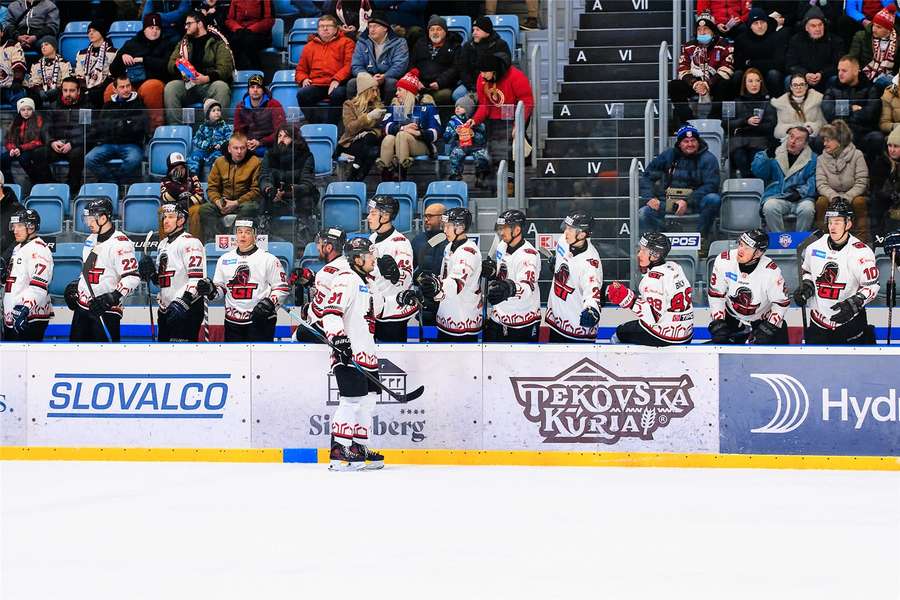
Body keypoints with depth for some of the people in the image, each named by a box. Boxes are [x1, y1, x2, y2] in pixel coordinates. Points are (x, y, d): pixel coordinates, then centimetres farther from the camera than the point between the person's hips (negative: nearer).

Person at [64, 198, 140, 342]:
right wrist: (75, 286, 19)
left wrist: (112, 298, -29)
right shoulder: (91, 240, 13)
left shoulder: (119, 243, -17)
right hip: (82, 307, 9)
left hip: (105, 311, -9)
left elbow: (132, 278, -23)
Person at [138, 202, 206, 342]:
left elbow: (197, 278, -23)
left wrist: (183, 302, -32)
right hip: (166, 309, 10)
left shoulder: (190, 242, -13)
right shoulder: (164, 244, 17)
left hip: (187, 308, -10)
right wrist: (151, 273, 2)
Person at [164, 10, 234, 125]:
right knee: (170, 87, -26)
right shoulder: (183, 43, 20)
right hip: (187, 84, 3)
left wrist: (207, 78, -22)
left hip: (210, 82, -3)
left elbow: (225, 68, -5)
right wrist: (180, 66, -10)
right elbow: (171, 65, 15)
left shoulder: (217, 42, 6)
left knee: (221, 87, -35)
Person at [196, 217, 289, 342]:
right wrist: (211, 290, -3)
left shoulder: (268, 259, -2)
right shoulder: (224, 259, 12)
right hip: (233, 321, 5)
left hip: (260, 319, -5)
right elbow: (220, 287, 19)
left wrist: (269, 303, -16)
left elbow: (282, 288, -1)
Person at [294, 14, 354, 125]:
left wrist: (336, 80, -15)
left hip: (336, 85, -3)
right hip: (316, 86, 3)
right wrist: (303, 79, 5)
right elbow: (300, 70, 29)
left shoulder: (346, 43, 14)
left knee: (338, 94, -37)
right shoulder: (310, 46, 26)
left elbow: (349, 64, 0)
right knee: (302, 94, -28)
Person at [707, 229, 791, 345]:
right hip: (732, 320, 2)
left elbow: (782, 302, -14)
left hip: (764, 320, -2)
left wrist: (768, 328, -20)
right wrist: (717, 323, -14)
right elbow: (716, 295, -10)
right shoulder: (723, 261, -22)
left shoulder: (771, 271, -27)